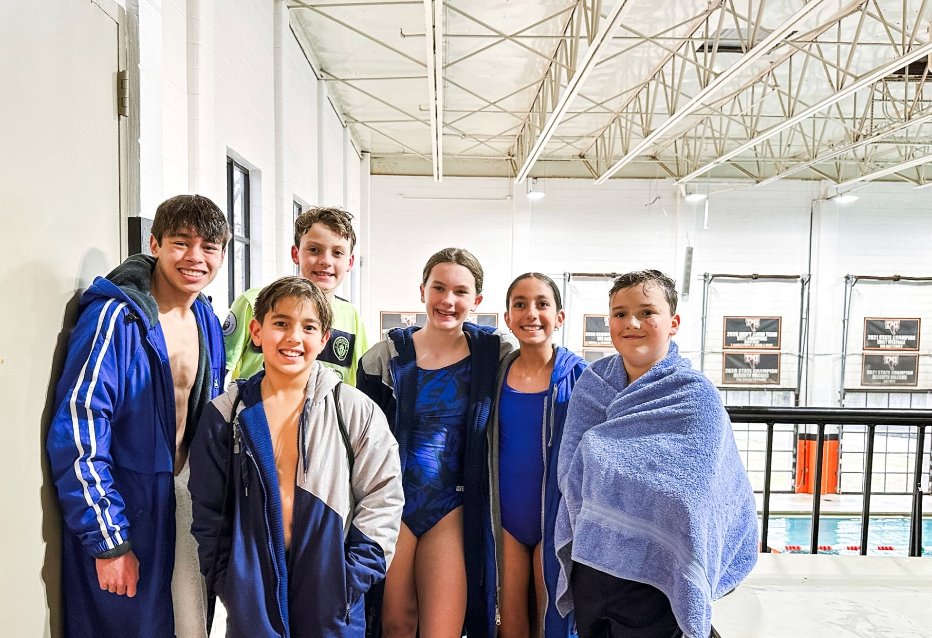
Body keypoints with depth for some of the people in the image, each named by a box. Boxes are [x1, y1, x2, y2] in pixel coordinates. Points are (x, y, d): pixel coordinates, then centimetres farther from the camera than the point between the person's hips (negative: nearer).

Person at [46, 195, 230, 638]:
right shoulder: (115, 317, -18)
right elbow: (77, 434, -19)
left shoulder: (208, 322, 3)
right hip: (124, 517, -6)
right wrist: (108, 542, -17)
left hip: (186, 508, 6)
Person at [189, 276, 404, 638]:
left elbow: (382, 496, -6)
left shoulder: (356, 411, -7)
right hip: (250, 593, 1)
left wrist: (350, 581, -9)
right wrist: (225, 582, -2)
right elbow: (208, 511, 4)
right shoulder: (226, 415, -2)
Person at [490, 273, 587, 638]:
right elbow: (486, 445, 9)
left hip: (555, 516, -2)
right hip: (506, 514, 2)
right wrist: (487, 510, 8)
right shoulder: (498, 373, -1)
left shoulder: (577, 374, -9)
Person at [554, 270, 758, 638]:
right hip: (587, 566, 4)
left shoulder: (696, 397, -12)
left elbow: (689, 494, -15)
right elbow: (570, 469, 2)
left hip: (649, 577, -4)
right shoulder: (592, 383, 1)